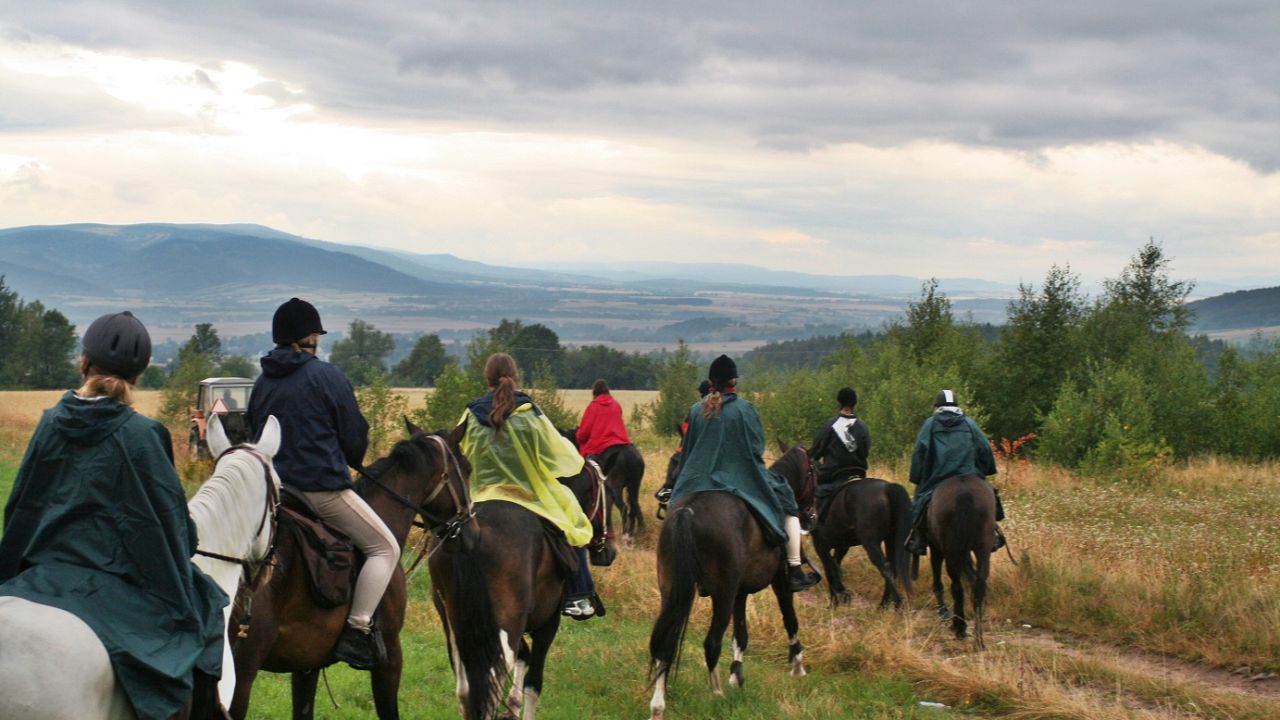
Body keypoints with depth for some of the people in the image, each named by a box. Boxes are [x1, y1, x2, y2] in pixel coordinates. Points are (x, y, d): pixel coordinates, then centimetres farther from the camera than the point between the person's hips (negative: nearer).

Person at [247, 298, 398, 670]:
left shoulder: (262, 383, 10)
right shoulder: (326, 375, -7)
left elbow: (255, 435, 16)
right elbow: (355, 437, -3)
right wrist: (353, 462, 18)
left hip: (274, 490, 7)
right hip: (324, 487, -7)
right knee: (384, 548, 2)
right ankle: (357, 629, -11)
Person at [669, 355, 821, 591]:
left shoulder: (696, 410, 0)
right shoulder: (744, 408, -10)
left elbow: (687, 450, 7)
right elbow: (757, 448, -6)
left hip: (699, 481, 3)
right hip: (741, 480, -3)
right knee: (788, 506, 15)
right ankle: (795, 572, 11)